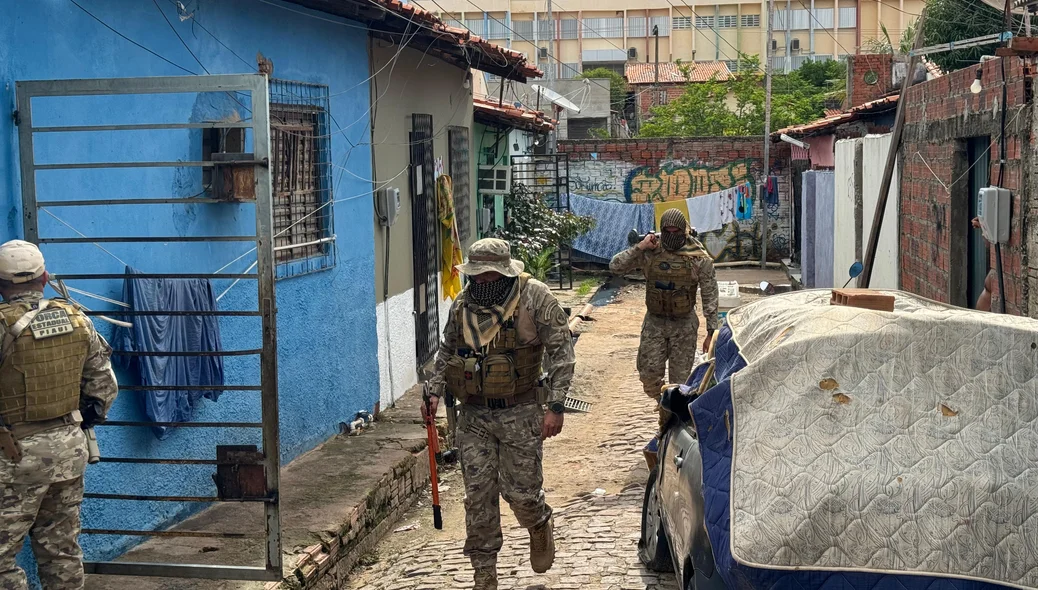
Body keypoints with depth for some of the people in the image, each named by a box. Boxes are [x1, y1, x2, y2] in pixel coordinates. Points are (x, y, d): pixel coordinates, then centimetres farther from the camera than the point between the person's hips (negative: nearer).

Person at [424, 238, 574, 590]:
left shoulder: (535, 297, -10)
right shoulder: (462, 303, 5)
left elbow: (561, 351, -10)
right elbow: (446, 351, 20)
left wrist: (556, 406, -16)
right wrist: (435, 391, 9)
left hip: (520, 414, -4)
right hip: (474, 416, 4)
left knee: (520, 491, -1)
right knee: (478, 495, 3)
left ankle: (540, 526, 35)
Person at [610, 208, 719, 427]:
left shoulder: (699, 258, -10)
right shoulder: (649, 252, -5)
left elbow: (710, 296, -6)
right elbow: (615, 266, -6)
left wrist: (711, 332, -8)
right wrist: (639, 248, -17)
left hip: (684, 325, -2)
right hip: (654, 322, 2)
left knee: (680, 379, 3)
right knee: (649, 374, -1)